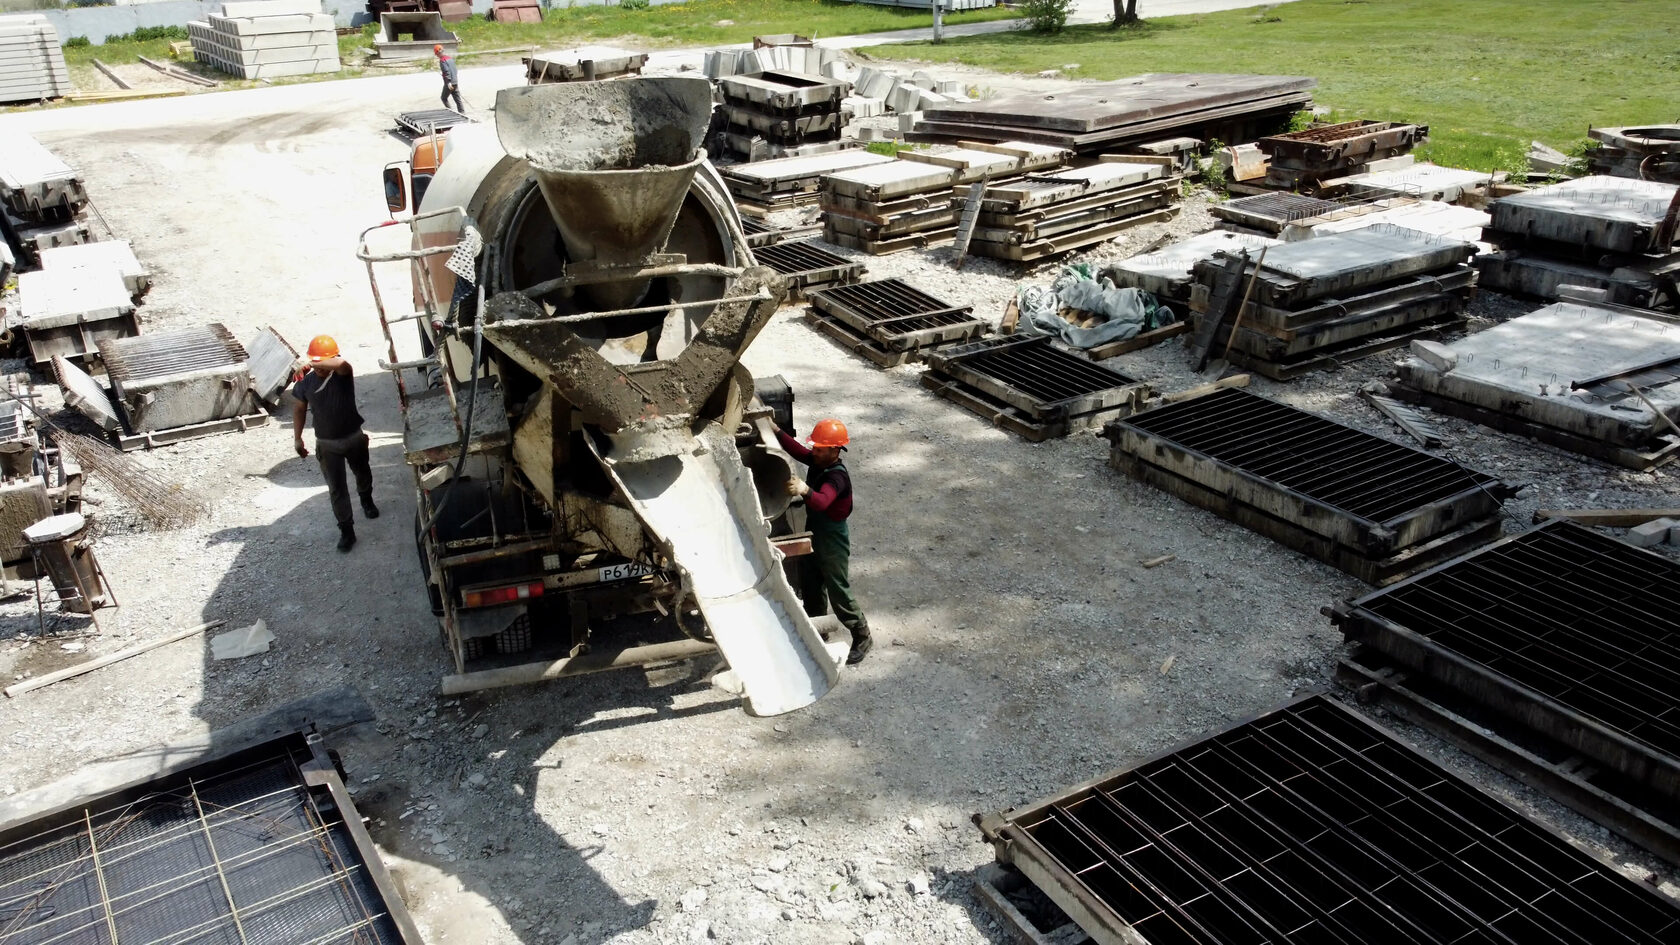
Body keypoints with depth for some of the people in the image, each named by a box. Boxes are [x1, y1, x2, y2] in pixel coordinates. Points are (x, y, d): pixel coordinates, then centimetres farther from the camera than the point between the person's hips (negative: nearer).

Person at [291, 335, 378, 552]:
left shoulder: (342, 374, -20)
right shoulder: (305, 381, -11)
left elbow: (342, 364, -48)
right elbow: (300, 409, 4)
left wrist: (317, 364, -52)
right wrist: (297, 438, 6)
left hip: (354, 437, -1)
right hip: (327, 444, 1)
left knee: (362, 473, 25)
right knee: (336, 488, 2)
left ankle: (366, 500, 56)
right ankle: (346, 530, 10)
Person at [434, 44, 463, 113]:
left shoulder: (442, 60, -12)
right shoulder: (449, 58, 15)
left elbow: (446, 72, -22)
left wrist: (448, 82, -28)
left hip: (449, 84, -8)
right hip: (455, 82, 8)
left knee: (443, 98, 7)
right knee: (457, 99, 7)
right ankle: (462, 112, 4)